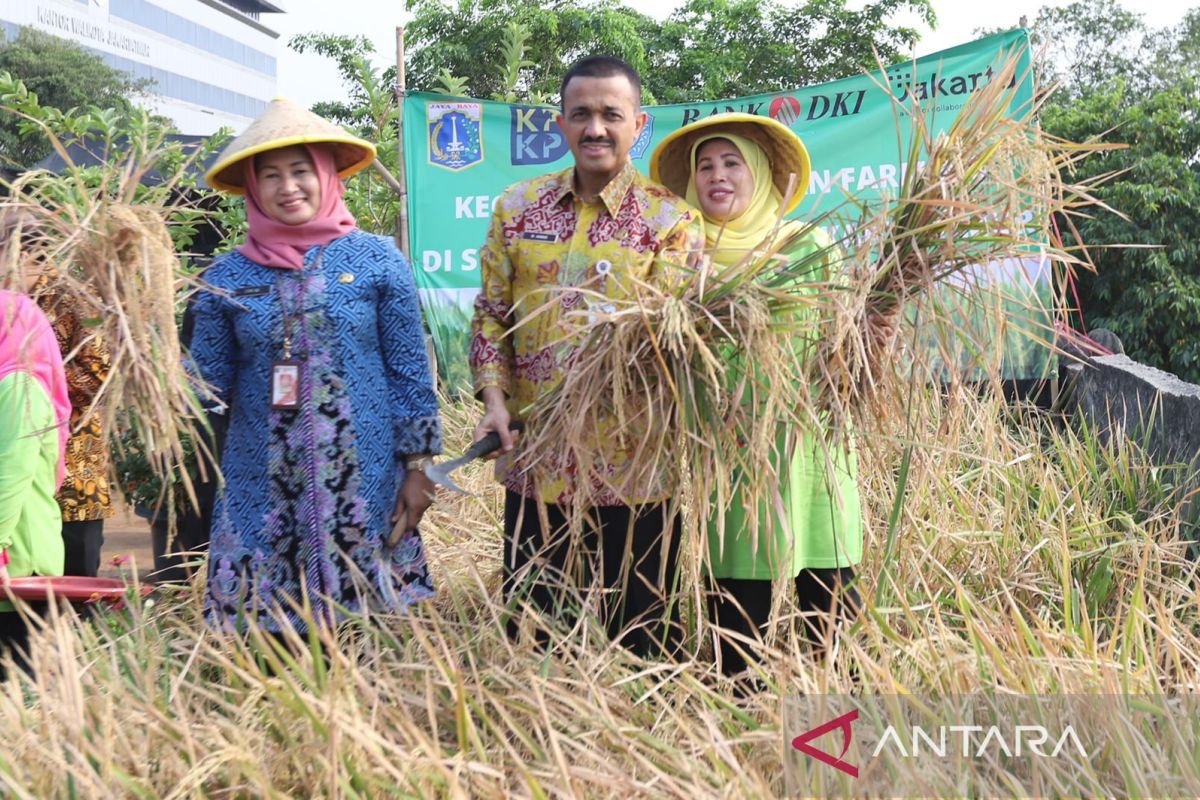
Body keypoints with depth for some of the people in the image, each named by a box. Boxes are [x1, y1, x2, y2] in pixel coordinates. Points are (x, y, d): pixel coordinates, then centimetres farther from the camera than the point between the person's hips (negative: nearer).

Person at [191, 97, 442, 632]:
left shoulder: (377, 260, 1)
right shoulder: (227, 277, 5)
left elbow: (410, 371, 2)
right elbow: (209, 386, 5)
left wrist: (418, 466, 0)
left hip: (364, 483, -1)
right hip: (262, 490, 1)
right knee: (266, 625, 4)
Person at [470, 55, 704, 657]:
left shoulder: (670, 218, -3)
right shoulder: (517, 207, 8)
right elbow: (491, 314, 11)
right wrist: (495, 399, -2)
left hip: (631, 466, -3)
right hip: (534, 459, 4)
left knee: (637, 638, 8)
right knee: (529, 635, 15)